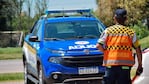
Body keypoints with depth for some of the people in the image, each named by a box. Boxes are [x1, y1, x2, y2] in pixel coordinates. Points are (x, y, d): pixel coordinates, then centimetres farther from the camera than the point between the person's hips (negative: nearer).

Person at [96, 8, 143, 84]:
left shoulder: (108, 31, 2)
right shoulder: (130, 32, 4)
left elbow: (98, 46, -8)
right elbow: (138, 50, 5)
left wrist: (106, 52, 11)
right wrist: (140, 65, 14)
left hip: (110, 64, 0)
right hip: (125, 66, 0)